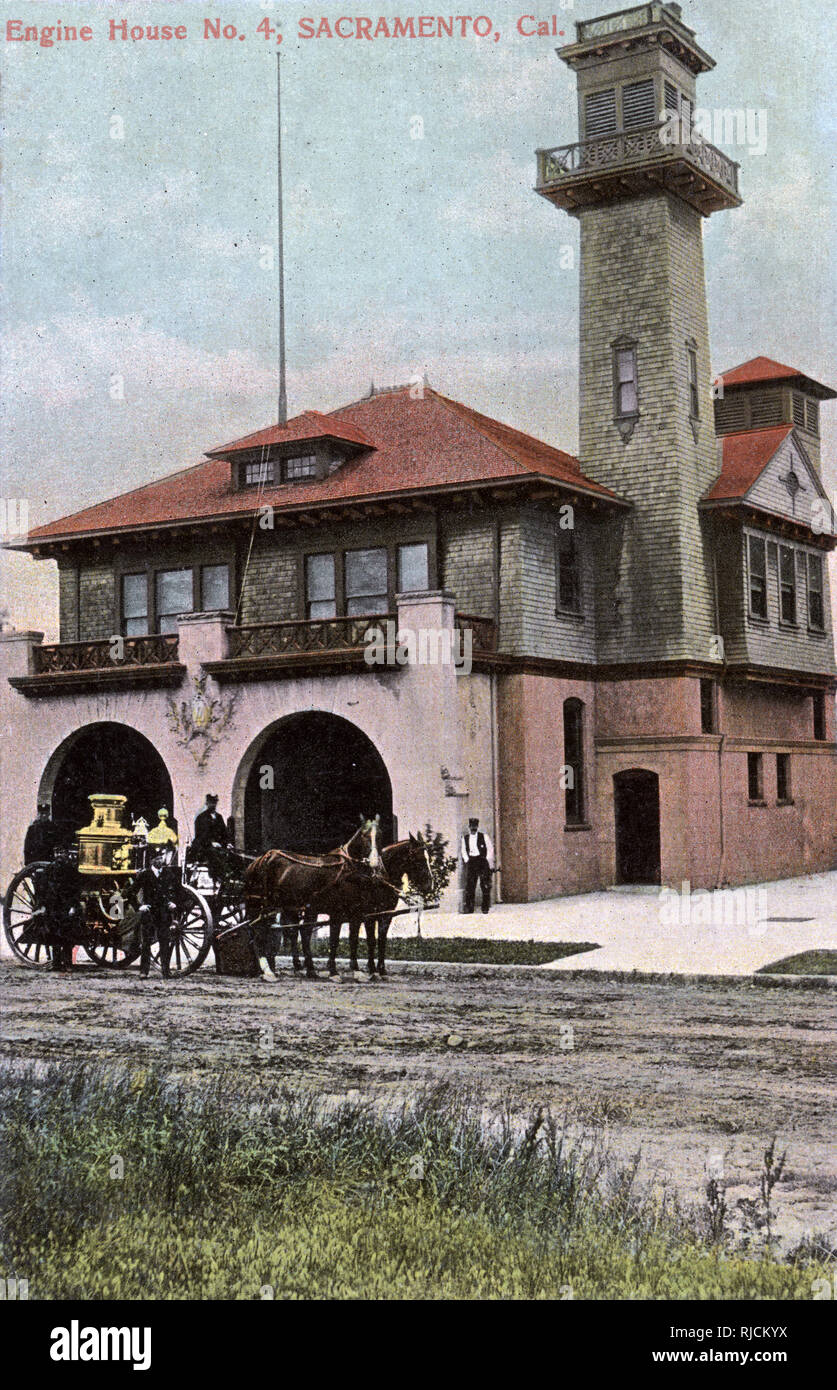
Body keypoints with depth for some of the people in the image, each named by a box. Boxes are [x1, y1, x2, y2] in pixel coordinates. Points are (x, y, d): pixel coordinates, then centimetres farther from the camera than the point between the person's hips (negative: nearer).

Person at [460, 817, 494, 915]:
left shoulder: (484, 836, 4)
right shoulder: (465, 838, 13)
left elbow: (490, 849, 4)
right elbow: (463, 850, 17)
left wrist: (488, 861, -3)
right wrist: (466, 860, 3)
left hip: (482, 860, -2)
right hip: (470, 861, 2)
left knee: (485, 885, -6)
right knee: (469, 885, -3)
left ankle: (485, 907, -2)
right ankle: (469, 907, 0)